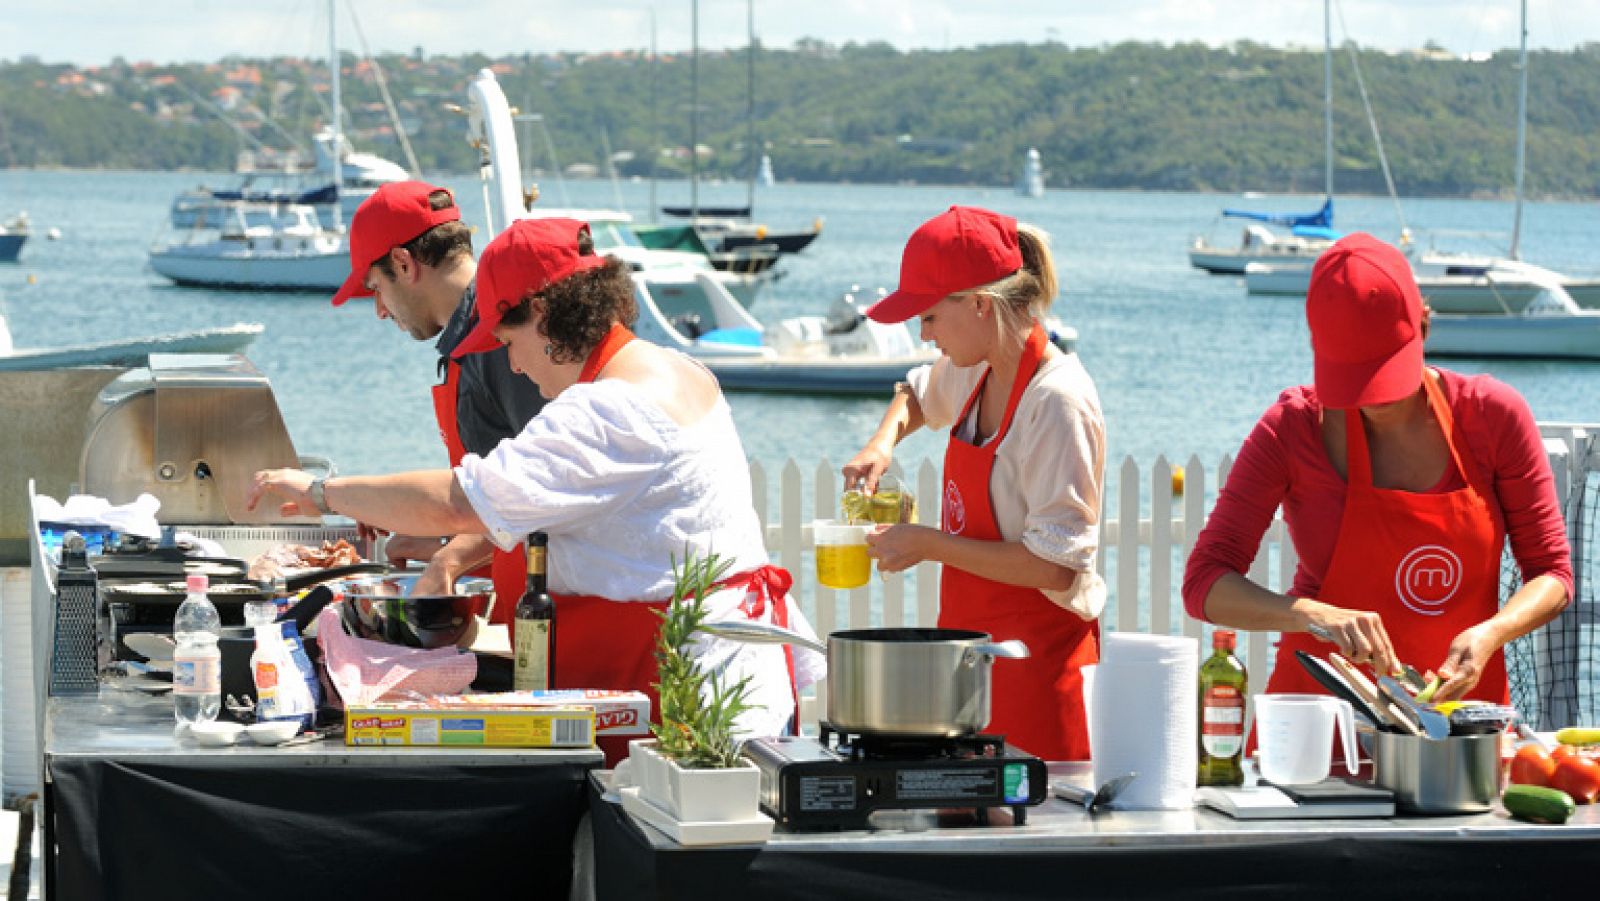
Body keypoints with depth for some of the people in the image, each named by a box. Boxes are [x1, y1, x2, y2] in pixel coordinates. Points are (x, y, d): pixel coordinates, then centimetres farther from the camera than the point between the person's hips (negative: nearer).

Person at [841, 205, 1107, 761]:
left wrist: (931, 544, -18)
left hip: (1036, 652, -8)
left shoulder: (1057, 401, -19)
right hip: (972, 642, 8)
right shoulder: (975, 372, 7)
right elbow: (919, 395, 34)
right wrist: (883, 443, 13)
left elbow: (1056, 567, -23)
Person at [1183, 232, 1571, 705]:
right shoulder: (1293, 427, -5)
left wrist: (1490, 635, -16)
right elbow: (1204, 584, -9)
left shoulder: (1493, 414, -1)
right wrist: (1312, 615, -27)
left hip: (1460, 705, 1)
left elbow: (1551, 573, 5)